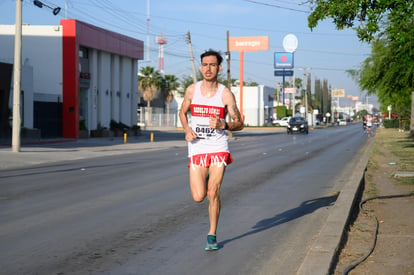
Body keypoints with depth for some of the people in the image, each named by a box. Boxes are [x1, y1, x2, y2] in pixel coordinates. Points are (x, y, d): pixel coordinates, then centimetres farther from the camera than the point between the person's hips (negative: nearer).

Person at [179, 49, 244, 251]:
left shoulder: (226, 94, -5)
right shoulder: (192, 90, 2)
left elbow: (239, 124, -1)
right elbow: (183, 113, 18)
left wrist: (223, 125, -22)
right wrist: (187, 130, -2)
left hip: (218, 148, -2)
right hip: (197, 148, 2)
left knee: (213, 193, -9)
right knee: (198, 197, -6)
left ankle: (212, 235, 9)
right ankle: (207, 179, 32)